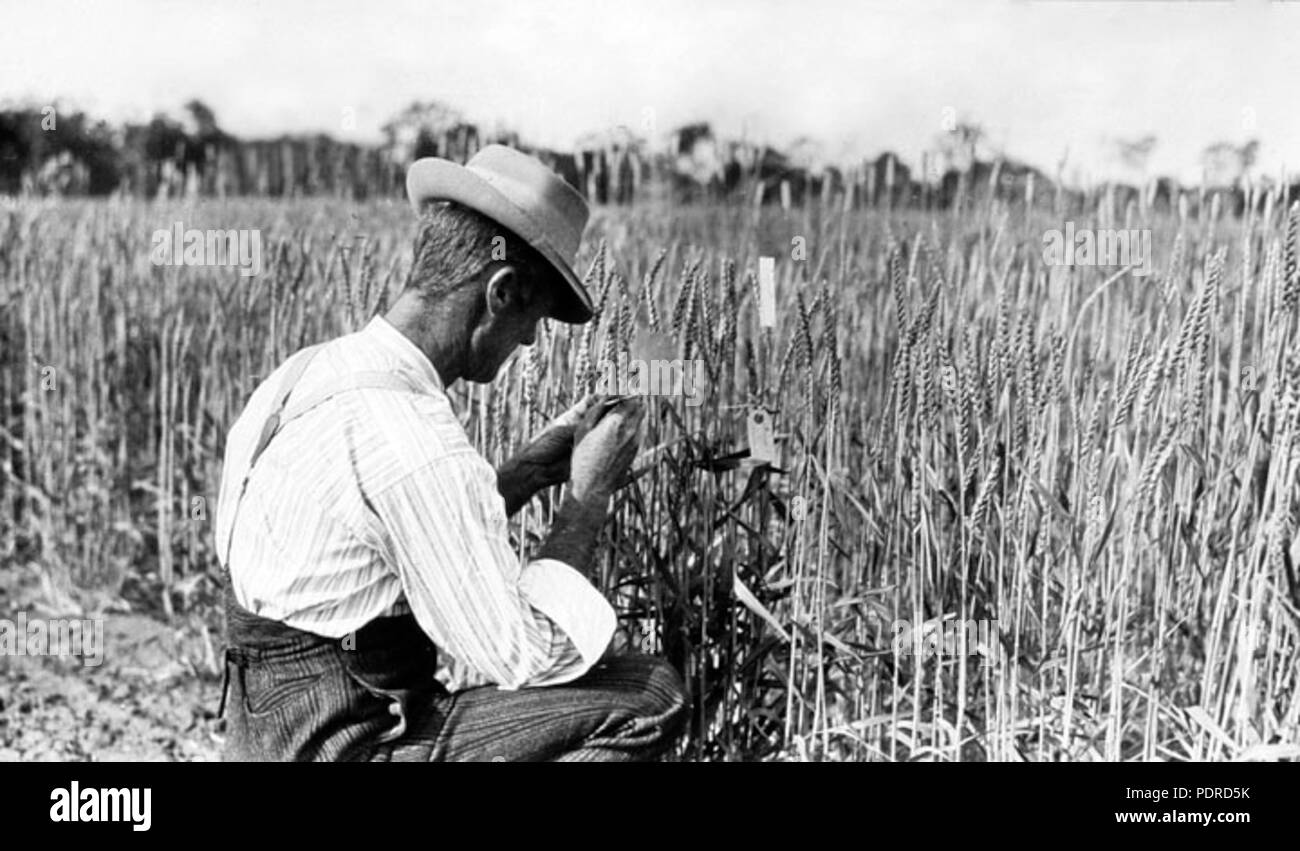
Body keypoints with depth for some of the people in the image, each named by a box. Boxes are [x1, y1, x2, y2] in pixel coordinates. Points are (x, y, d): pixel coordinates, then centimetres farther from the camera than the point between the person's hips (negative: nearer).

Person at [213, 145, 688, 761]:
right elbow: (525, 658, -19)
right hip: (343, 745, -9)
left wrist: (534, 468, 9)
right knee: (649, 698, -11)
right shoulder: (412, 440, -26)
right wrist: (589, 494, -8)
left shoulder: (306, 370, 4)